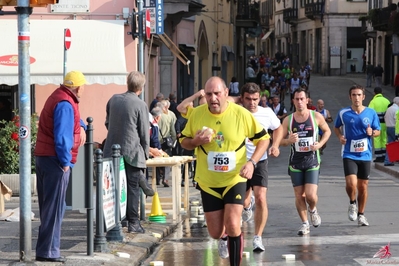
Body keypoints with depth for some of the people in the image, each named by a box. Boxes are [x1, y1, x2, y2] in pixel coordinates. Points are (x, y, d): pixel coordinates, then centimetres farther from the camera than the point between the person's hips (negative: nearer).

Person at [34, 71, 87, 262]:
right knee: (54, 207, -7)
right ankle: (48, 251, -6)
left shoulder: (58, 97, 15)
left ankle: (46, 248, 18)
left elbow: (72, 116, 36)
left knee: (47, 206, 14)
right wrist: (65, 162, -17)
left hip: (43, 158, 10)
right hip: (55, 160, -10)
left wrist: (81, 127, 19)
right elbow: (61, 136, -22)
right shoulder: (65, 104, -17)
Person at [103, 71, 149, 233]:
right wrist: (146, 154, 5)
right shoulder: (140, 105, -11)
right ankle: (133, 222, 2)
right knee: (132, 188, 1)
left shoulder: (113, 100, 4)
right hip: (132, 152, -4)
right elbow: (144, 133, -6)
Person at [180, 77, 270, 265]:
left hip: (235, 180, -2)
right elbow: (184, 141, 6)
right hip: (208, 182, 2)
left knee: (233, 226, -18)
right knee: (215, 233, 7)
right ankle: (224, 237, 45)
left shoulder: (241, 114, -12)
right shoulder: (197, 114, -6)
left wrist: (252, 162, -17)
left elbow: (263, 138, -2)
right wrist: (196, 141, -18)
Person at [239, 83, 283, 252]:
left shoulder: (267, 113, -7)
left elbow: (278, 128, 13)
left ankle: (258, 238, -10)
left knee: (261, 198, -18)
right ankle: (247, 206, 50)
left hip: (260, 162, 0)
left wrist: (275, 145, -2)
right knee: (243, 202, 9)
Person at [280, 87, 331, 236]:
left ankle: (313, 210, 22)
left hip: (312, 161, -2)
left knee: (311, 195, -12)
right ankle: (305, 223, 19)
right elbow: (280, 140, 5)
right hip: (295, 162, 2)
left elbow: (327, 131, 12)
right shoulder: (288, 120, 0)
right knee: (299, 195, 3)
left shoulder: (316, 117, -3)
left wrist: (320, 144, -6)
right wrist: (289, 141, -19)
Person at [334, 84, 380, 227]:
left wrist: (372, 132, -15)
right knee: (351, 183, -19)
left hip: (365, 155, 2)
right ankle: (352, 204, 12)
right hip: (349, 155, -2)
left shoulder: (371, 113, -1)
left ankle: (361, 215, 24)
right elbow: (336, 127, 14)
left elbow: (378, 131, 8)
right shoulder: (343, 113, -3)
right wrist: (340, 137, -7)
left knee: (363, 186, 8)